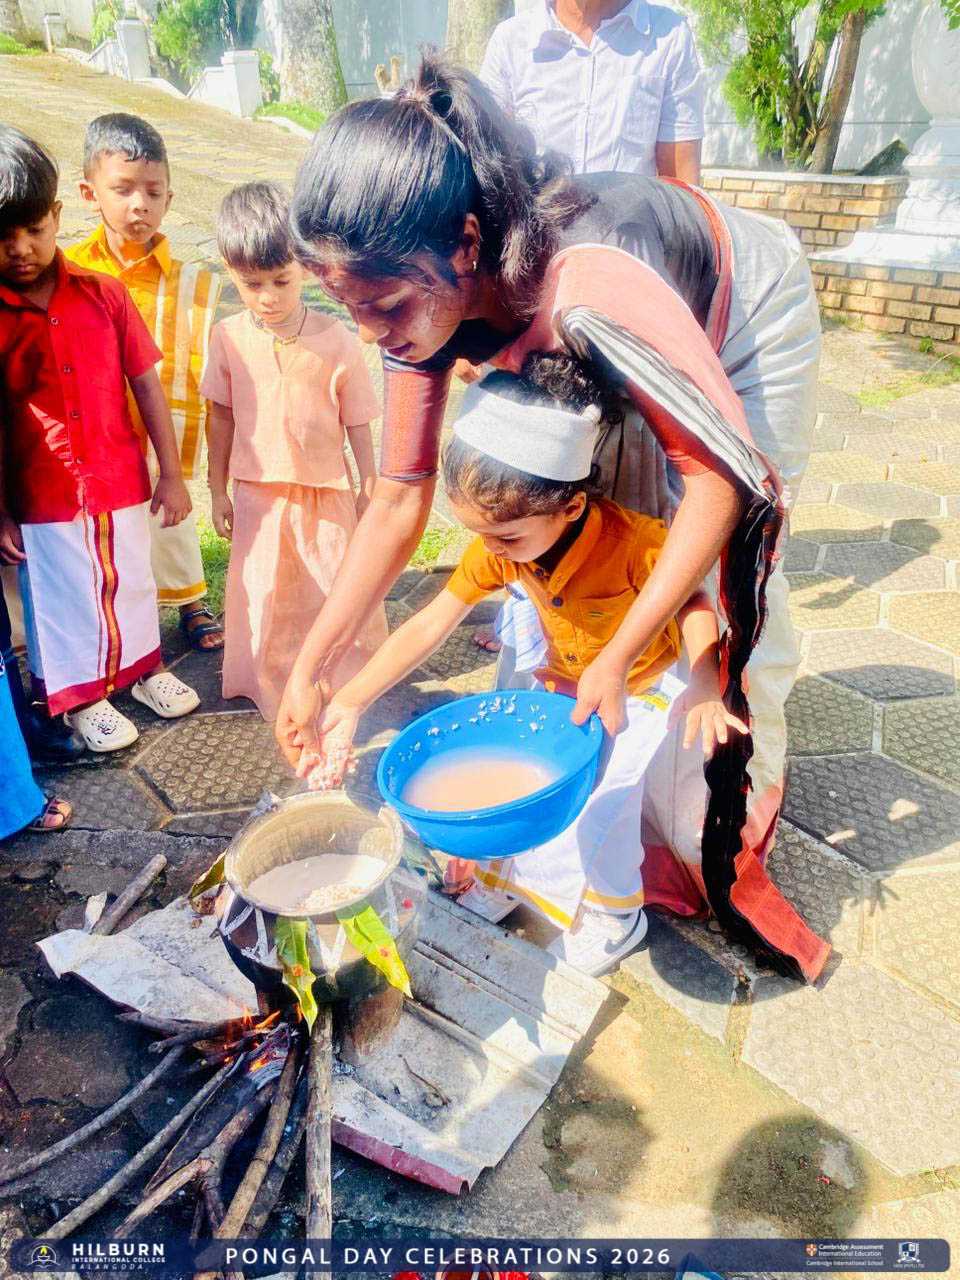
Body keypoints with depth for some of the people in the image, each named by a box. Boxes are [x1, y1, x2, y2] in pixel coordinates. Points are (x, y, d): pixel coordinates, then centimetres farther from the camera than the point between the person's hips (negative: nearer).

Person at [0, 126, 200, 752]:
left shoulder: (103, 293, -4)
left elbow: (146, 384, -1)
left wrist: (172, 474, -1)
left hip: (121, 481, 2)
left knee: (132, 580, 18)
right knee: (62, 596, 12)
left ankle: (142, 664, 40)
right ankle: (80, 695, 31)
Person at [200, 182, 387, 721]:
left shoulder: (337, 341, -12)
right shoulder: (229, 338, -5)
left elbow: (357, 423, -5)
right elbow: (222, 418, 4)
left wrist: (370, 487, 0)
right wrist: (218, 489, 7)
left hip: (325, 489, -2)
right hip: (256, 490, 2)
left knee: (341, 584, 9)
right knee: (262, 588, 11)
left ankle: (349, 673, 32)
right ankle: (273, 681, 32)